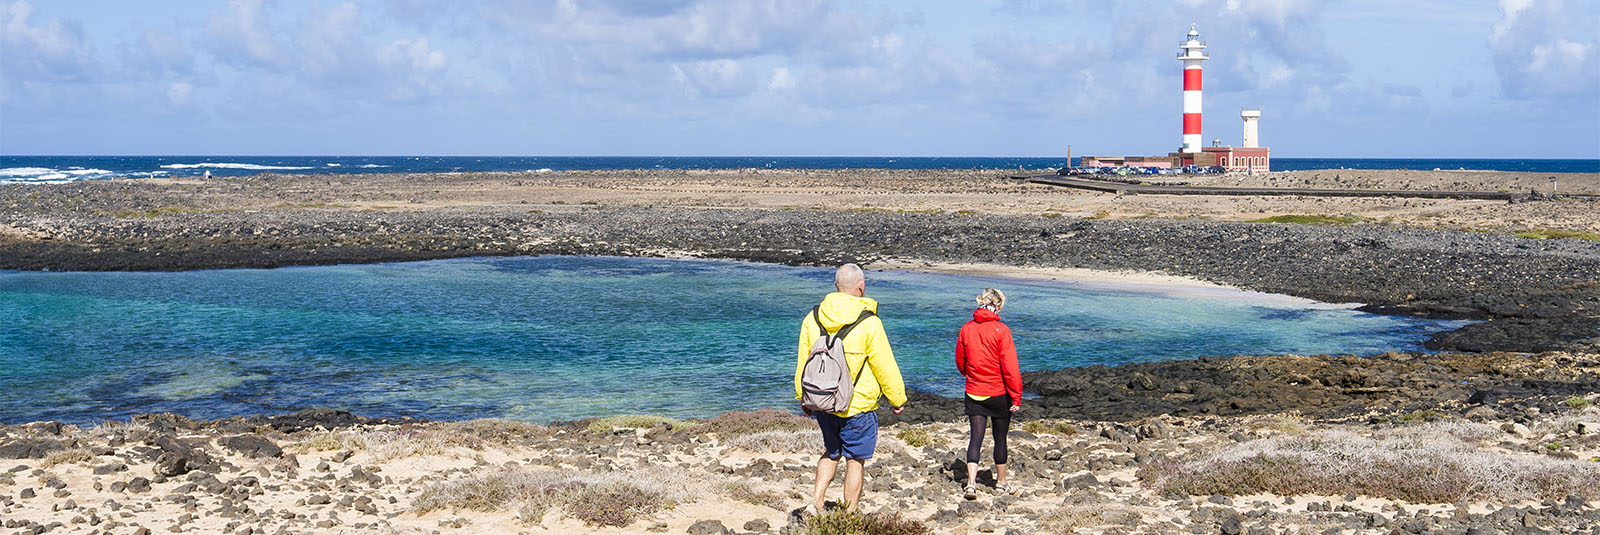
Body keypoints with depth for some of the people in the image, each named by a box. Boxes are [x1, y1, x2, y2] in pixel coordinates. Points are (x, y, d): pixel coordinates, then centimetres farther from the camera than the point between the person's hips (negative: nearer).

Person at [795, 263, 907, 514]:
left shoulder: (812, 318, 2)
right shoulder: (868, 323, -13)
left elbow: (803, 362, 9)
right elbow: (885, 367, -9)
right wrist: (898, 399, 4)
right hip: (858, 405, -5)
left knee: (831, 452, 23)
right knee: (855, 460, 6)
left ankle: (816, 502, 13)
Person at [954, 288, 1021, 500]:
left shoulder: (966, 329, -1)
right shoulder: (1001, 330, -14)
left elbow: (960, 363, 10)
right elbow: (1010, 367, -16)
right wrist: (1016, 397, -11)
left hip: (974, 393, 3)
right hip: (999, 393, -3)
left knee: (976, 437, 3)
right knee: (1000, 438, 13)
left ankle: (971, 482, -13)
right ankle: (1001, 482, 25)